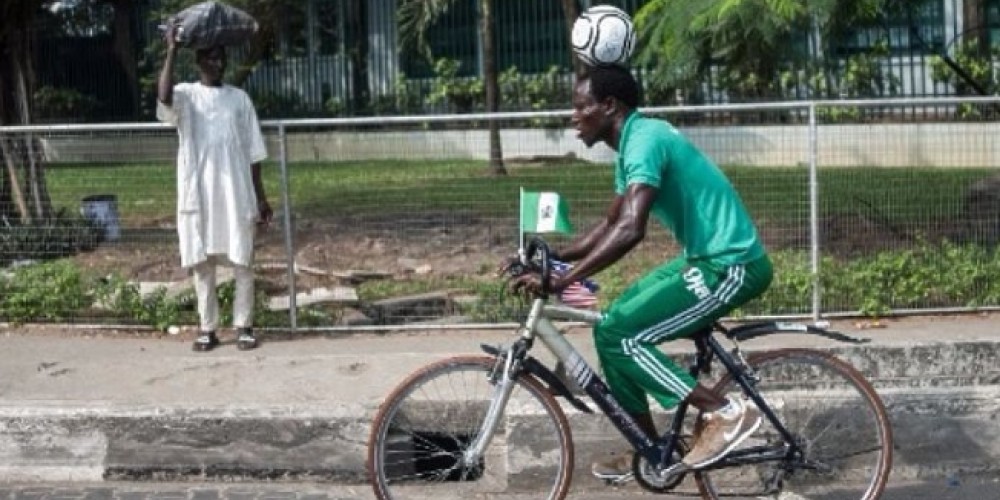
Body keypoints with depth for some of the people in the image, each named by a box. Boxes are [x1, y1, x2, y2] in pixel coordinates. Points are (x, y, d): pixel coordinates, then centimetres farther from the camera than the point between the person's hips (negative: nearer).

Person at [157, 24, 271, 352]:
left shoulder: (239, 98, 9)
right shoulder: (186, 95, 3)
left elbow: (253, 151, 9)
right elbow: (164, 97, -24)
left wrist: (260, 197, 6)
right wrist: (171, 52, -21)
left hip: (236, 192, 1)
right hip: (198, 192, -1)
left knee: (242, 262, 2)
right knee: (202, 262, 4)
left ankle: (243, 326, 12)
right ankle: (208, 328, 12)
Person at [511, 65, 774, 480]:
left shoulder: (645, 140, -19)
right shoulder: (633, 145, 13)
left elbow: (630, 229, -32)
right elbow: (610, 225, 21)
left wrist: (562, 280, -31)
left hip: (731, 265, -10)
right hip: (707, 258, 10)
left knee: (618, 334, -14)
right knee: (612, 325, 10)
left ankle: (724, 412, -9)